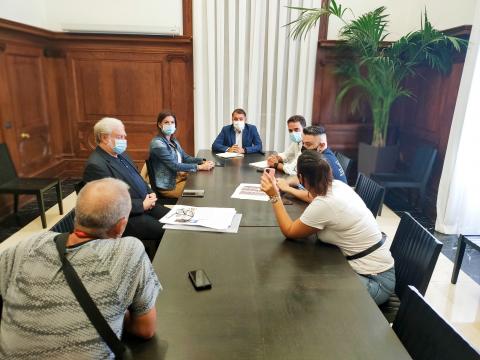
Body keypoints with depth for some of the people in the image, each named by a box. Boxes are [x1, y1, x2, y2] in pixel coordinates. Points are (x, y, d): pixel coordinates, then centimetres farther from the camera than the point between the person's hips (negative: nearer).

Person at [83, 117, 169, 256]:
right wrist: (142, 205, -18)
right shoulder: (95, 165, -17)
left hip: (146, 205, 9)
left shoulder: (120, 154, 11)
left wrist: (151, 193, 3)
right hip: (127, 217, -9)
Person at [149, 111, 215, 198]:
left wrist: (203, 162, -9)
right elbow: (175, 166, -23)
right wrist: (200, 167, -24)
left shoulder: (173, 141, 10)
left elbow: (185, 158, 9)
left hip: (179, 176, 8)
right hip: (169, 185, -8)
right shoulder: (157, 143, -18)